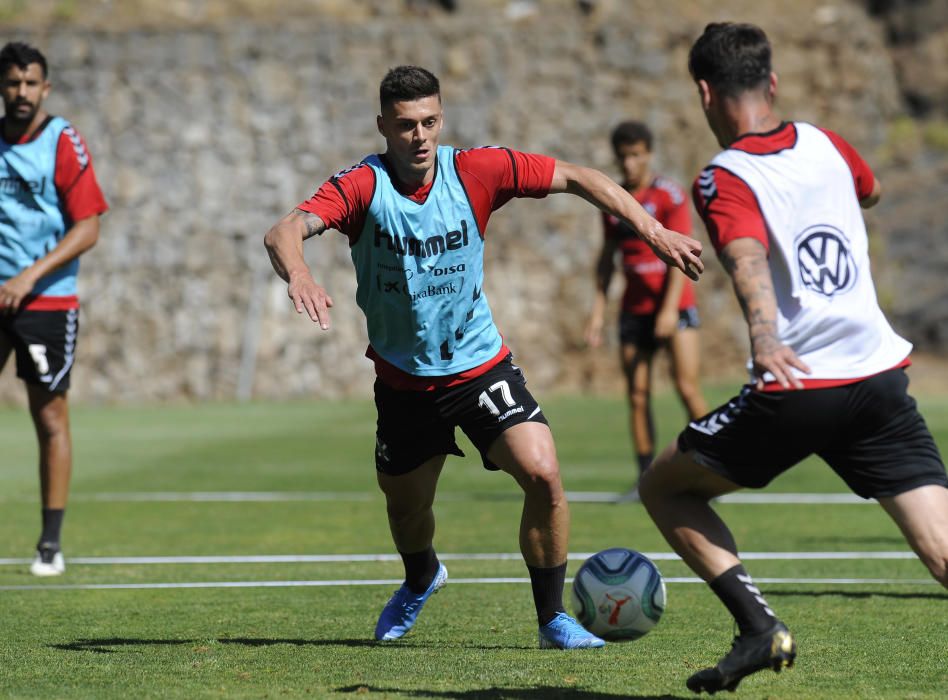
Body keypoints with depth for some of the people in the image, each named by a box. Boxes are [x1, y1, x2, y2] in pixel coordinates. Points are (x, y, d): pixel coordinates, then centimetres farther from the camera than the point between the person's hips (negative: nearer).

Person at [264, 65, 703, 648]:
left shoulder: (476, 172, -13)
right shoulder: (362, 186, -18)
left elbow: (575, 178, -7)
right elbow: (285, 233, -33)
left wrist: (653, 230, -15)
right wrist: (299, 275, -57)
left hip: (480, 365, 0)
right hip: (403, 378, 0)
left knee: (543, 475, -19)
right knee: (405, 509, 16)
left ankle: (552, 619, -2)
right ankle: (422, 578, 53)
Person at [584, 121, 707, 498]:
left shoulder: (669, 194, -6)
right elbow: (608, 256, 17)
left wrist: (670, 308, -18)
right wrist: (598, 307, 11)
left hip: (673, 305, -5)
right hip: (634, 308, 5)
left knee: (687, 387, -13)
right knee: (637, 394, 1)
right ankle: (646, 479, 4)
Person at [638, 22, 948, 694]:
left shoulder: (724, 180, -4)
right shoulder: (824, 144, 13)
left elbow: (749, 259, -26)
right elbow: (871, 192, 37)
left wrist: (765, 336, -42)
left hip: (797, 390, -5)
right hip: (882, 377, 5)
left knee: (664, 487, 16)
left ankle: (760, 626, 3)